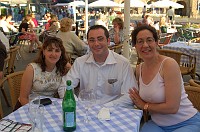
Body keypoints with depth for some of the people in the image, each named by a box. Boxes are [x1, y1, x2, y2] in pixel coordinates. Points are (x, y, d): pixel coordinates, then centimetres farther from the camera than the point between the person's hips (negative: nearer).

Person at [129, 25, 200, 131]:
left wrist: (144, 105, -9)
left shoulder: (169, 64, -19)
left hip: (187, 123, -4)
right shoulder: (139, 69, 1)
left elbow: (172, 107, -22)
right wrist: (137, 101, -5)